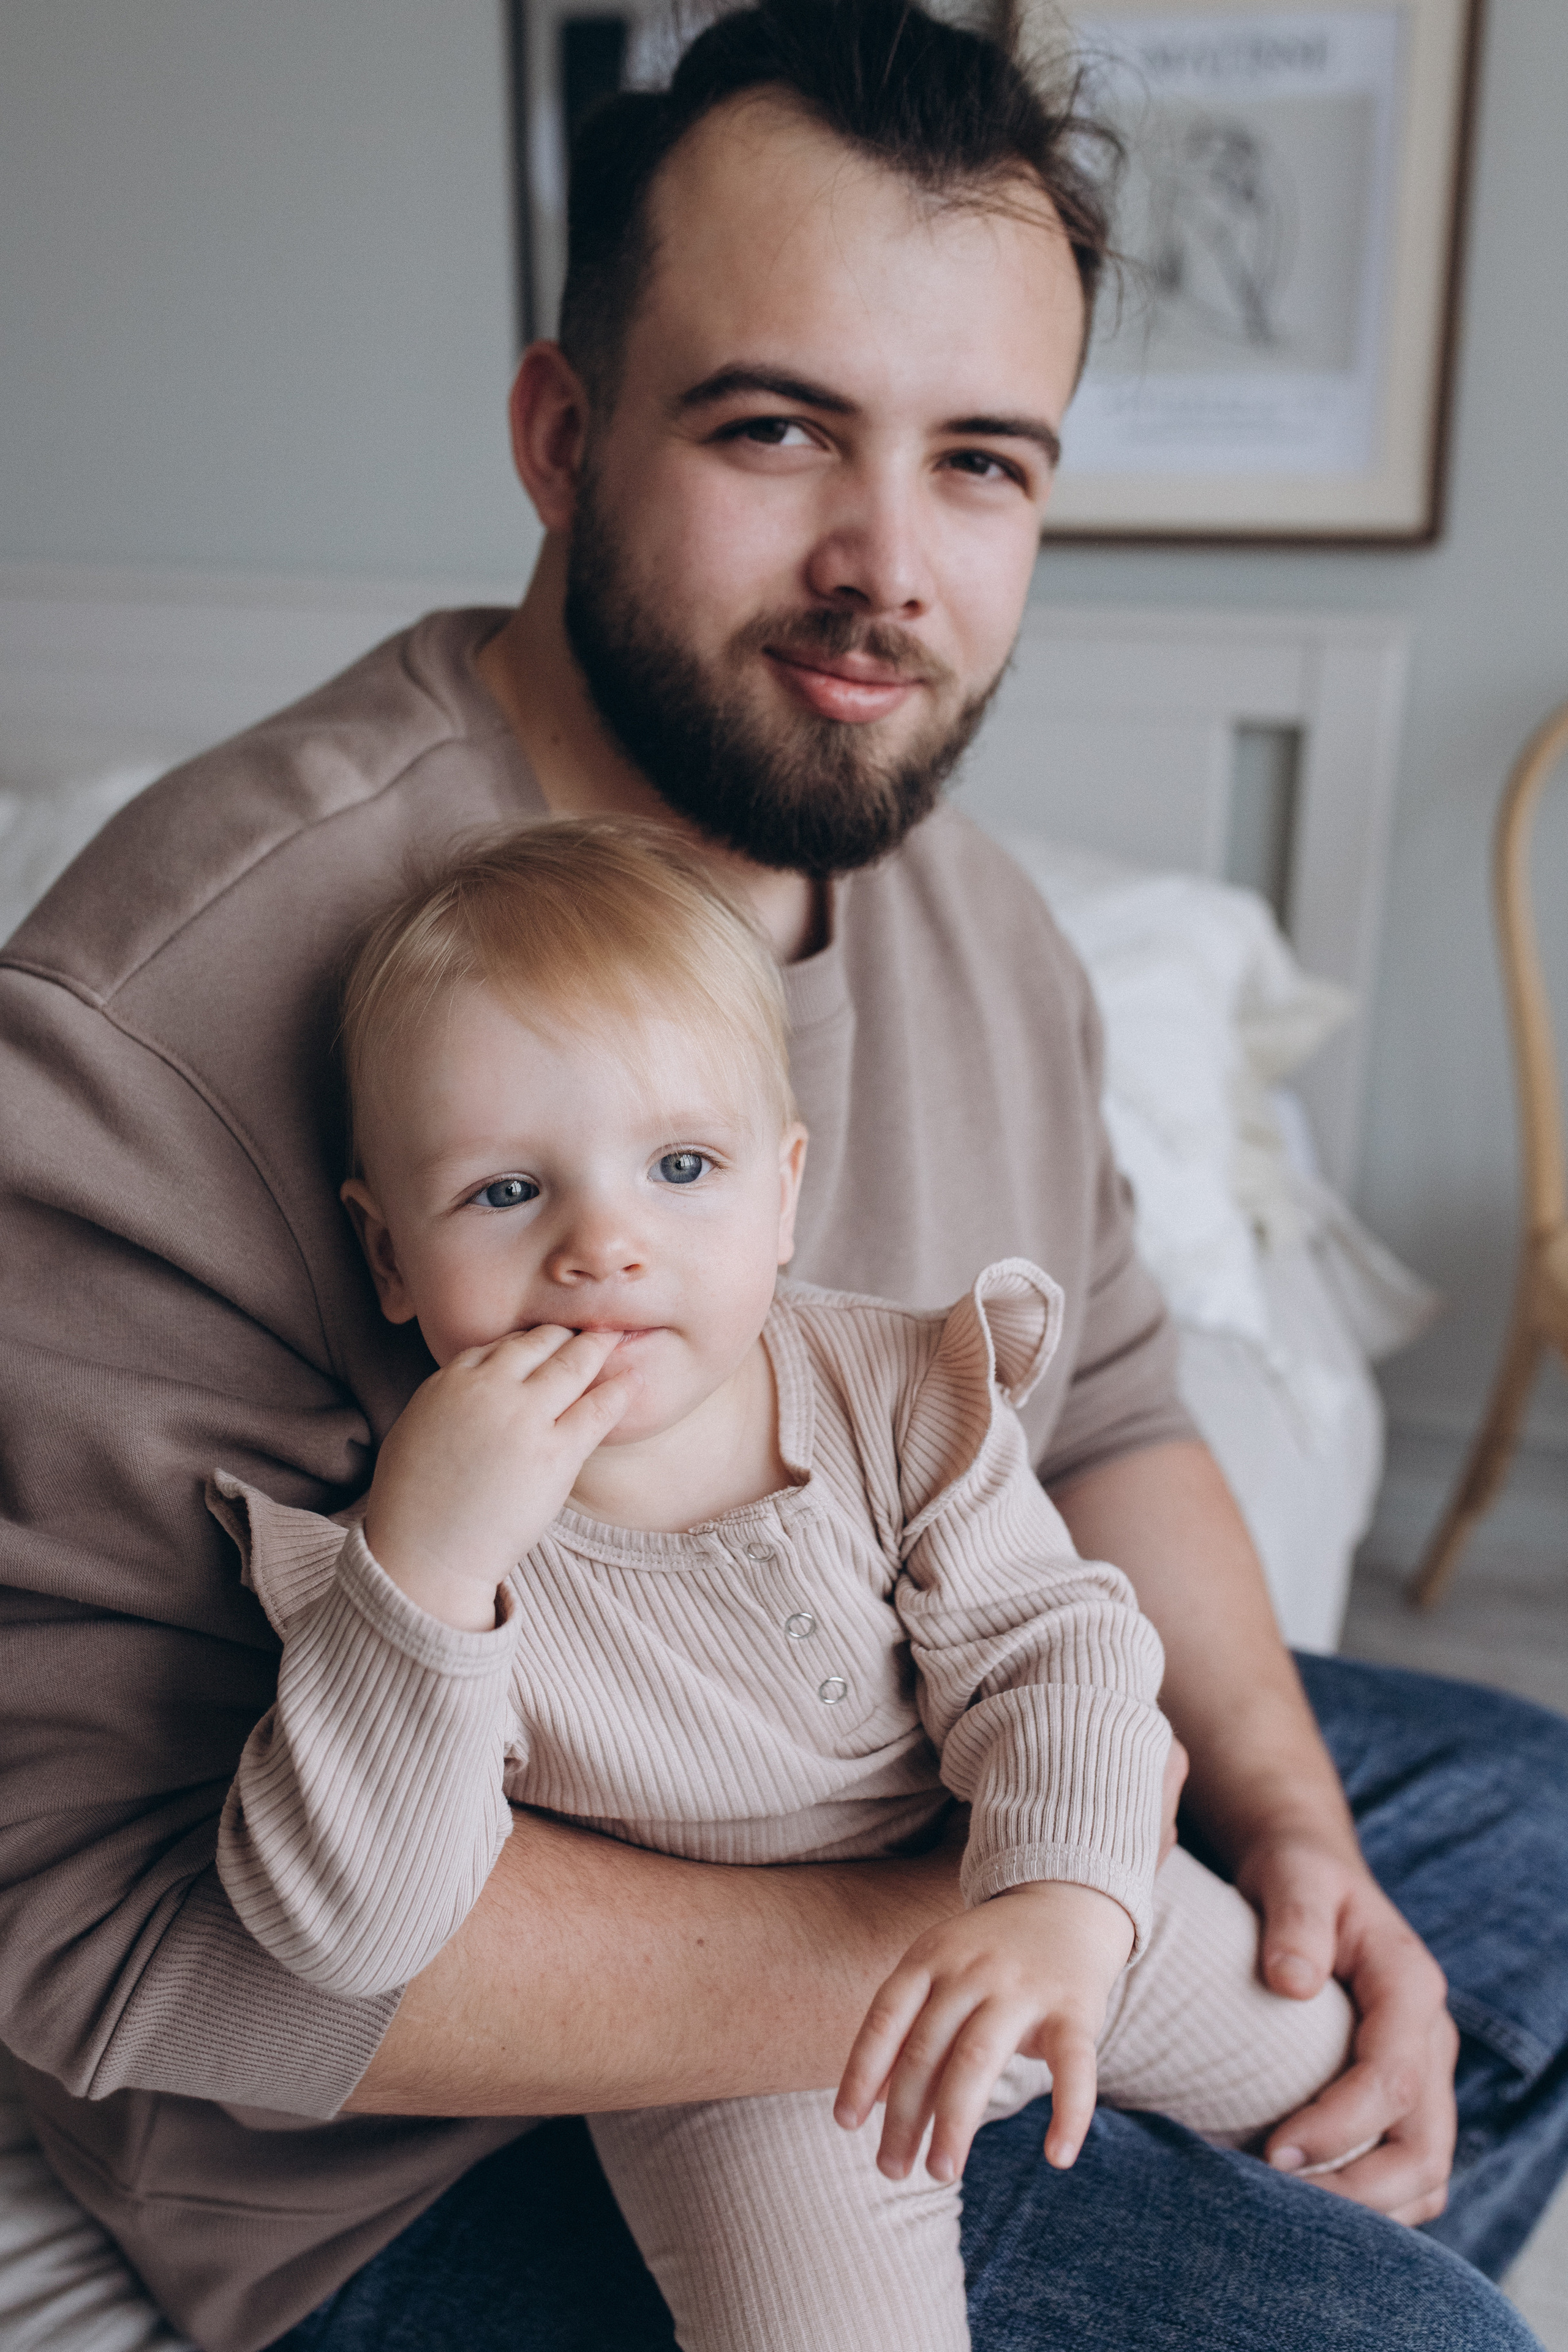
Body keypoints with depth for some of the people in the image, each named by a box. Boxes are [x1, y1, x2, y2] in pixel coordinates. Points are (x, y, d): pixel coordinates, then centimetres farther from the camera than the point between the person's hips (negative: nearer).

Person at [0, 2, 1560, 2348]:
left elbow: (1103, 1417, 8)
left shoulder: (971, 911, -2)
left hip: (922, 1798, 8)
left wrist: (1283, 1811, -6)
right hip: (448, 2131, -7)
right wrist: (949, 1940, -29)